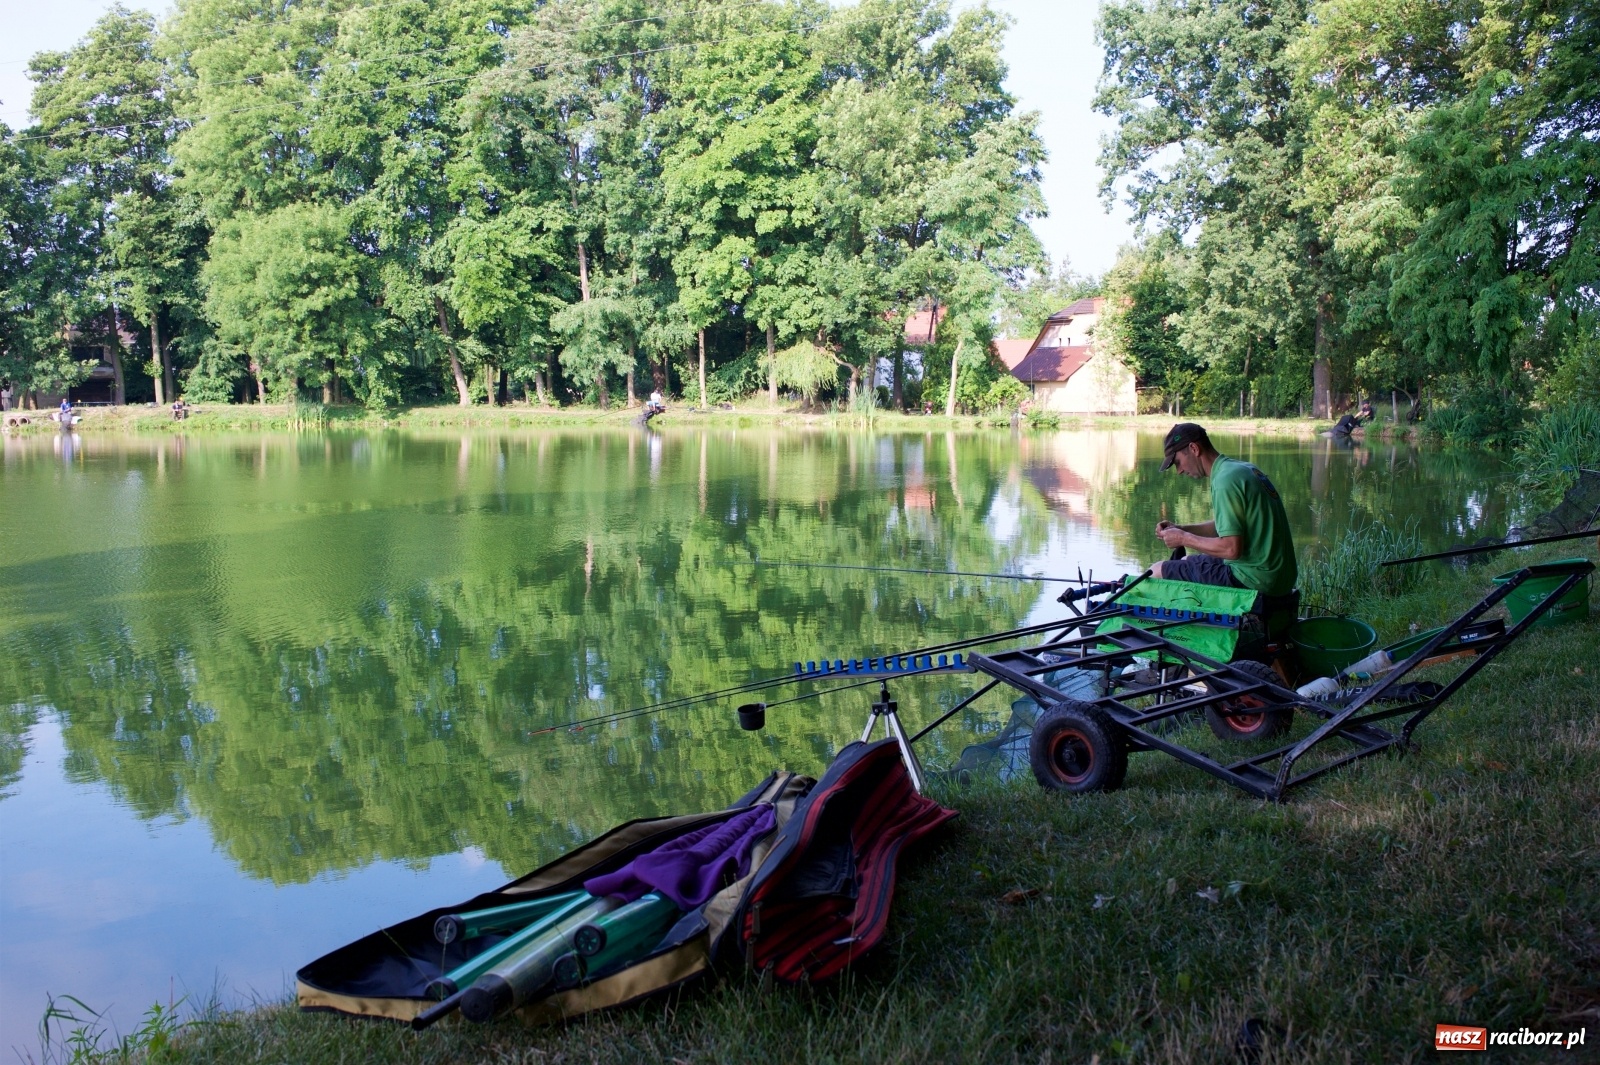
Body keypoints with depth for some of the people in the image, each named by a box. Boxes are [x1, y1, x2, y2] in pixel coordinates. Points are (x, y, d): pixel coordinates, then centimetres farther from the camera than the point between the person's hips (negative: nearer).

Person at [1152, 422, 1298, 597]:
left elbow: (1232, 549, -24)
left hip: (1252, 580, -10)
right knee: (1188, 561, 30)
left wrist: (1184, 539, -11)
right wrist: (1180, 529, 11)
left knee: (1157, 572, -4)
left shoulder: (1226, 480, -19)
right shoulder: (1244, 469, 11)